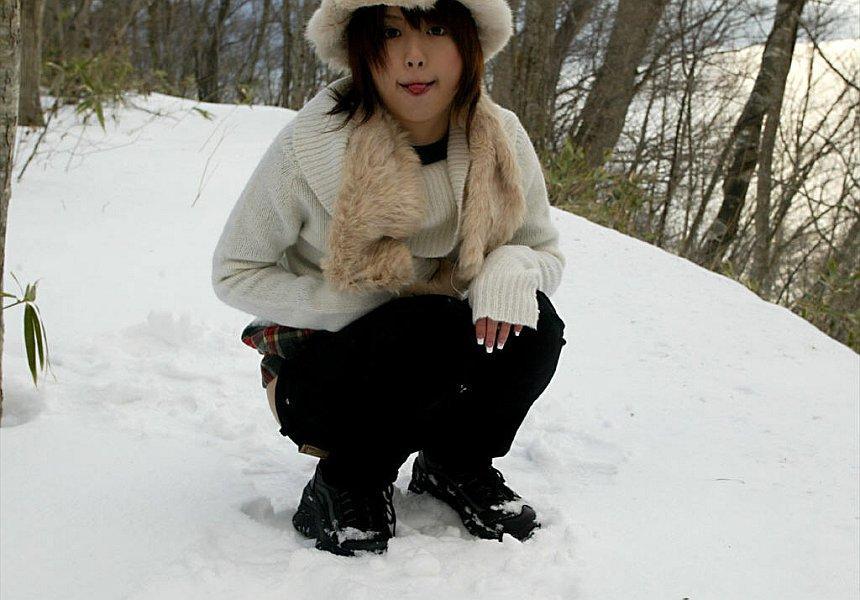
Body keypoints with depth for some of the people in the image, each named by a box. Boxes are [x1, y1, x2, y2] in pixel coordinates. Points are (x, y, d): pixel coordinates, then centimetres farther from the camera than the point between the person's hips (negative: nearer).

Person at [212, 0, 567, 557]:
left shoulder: (502, 142, -12)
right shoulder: (310, 145, -21)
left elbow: (547, 253, 1)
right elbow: (234, 271, -11)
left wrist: (510, 268, -25)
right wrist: (363, 307, -23)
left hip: (445, 373, 4)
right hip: (320, 376, -4)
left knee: (534, 326, -25)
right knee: (431, 327, -34)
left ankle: (456, 464, 3)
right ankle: (346, 482, -7)